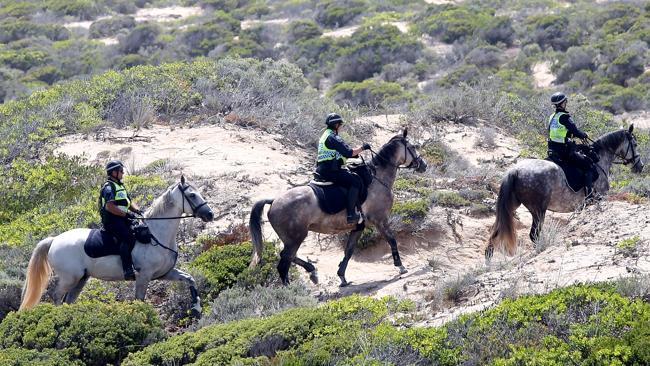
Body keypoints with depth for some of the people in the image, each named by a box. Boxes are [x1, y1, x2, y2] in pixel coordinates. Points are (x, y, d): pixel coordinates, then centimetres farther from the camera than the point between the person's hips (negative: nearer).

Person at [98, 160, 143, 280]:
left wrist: (136, 209, 3)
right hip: (112, 220, -10)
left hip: (122, 219, 10)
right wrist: (126, 214, -21)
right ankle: (128, 270, -40)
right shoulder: (109, 187, -7)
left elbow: (129, 202, 25)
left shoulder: (120, 186, 25)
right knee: (128, 238, -30)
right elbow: (110, 206, -19)